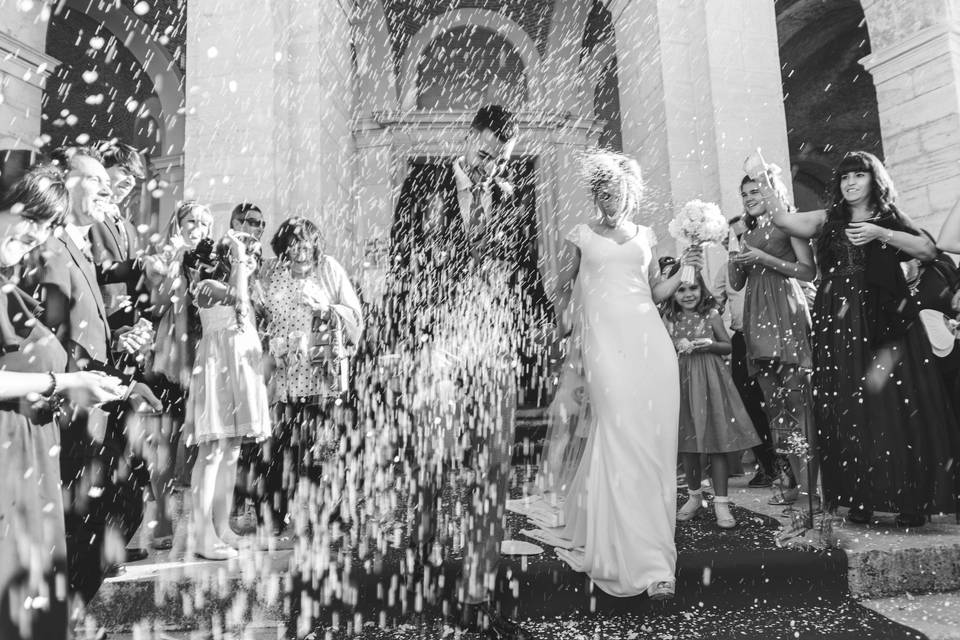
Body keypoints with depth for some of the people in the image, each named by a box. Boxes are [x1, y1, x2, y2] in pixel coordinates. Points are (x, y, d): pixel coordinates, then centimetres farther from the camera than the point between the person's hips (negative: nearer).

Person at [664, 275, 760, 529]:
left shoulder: (712, 315, 0)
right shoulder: (669, 319, 4)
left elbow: (728, 346, 4)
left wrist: (710, 344, -15)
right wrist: (676, 346, -14)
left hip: (710, 380, -2)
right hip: (682, 380, 2)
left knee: (716, 440, -3)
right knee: (687, 441, 8)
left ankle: (721, 502, 5)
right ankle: (694, 496, 25)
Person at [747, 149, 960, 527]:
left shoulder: (890, 219, 11)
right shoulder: (827, 221, 11)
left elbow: (929, 250, -2)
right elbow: (784, 219, -4)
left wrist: (880, 233, -10)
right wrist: (762, 180, -11)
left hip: (886, 324, 0)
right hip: (838, 326, 1)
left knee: (896, 405, -3)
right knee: (847, 410, 0)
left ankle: (910, 500, 8)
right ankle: (861, 498, 8)